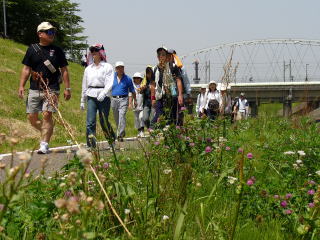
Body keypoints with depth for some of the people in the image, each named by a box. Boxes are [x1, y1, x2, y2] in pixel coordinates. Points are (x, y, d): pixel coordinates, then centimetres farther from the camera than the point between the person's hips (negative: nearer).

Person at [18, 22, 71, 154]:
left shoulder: (57, 50, 6)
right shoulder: (32, 49, 8)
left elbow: (64, 71, 8)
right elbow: (26, 69, 10)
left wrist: (67, 88, 2)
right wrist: (21, 86, 1)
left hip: (51, 89, -2)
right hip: (34, 89, 2)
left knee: (47, 115, -12)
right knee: (32, 117, 2)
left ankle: (44, 144, -6)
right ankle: (46, 132, 28)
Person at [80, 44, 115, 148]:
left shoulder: (107, 67, 1)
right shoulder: (88, 69, 15)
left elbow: (110, 83, -9)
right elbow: (84, 85, 21)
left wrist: (103, 93, -25)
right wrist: (82, 101, 21)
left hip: (103, 97, -3)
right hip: (91, 97, 3)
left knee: (104, 122, 3)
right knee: (90, 122, -8)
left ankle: (112, 141, 26)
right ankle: (91, 145, -7)